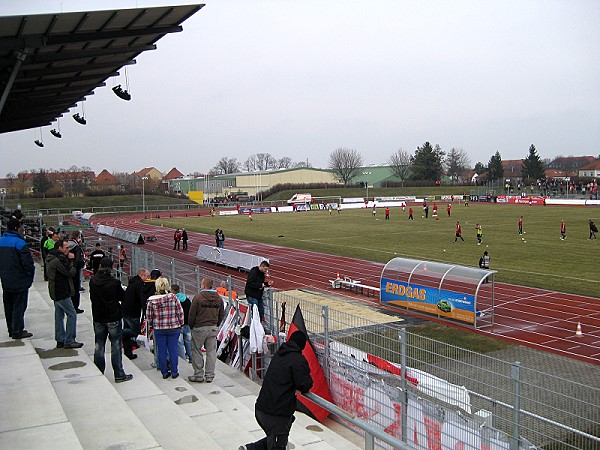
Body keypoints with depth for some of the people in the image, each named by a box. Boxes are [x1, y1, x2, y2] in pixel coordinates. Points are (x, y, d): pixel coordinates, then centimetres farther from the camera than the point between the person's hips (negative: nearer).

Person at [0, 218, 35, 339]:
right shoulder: (20, 243, -18)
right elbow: (28, 262, -21)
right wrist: (31, 273, -4)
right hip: (20, 281, -7)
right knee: (19, 306, 2)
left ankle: (11, 330, 25)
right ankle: (17, 332, 6)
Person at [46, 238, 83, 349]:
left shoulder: (53, 258, 13)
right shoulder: (58, 260, -20)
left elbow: (68, 272, 13)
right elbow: (71, 272, -19)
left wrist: (69, 260, 0)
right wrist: (71, 260, -7)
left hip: (57, 293, 11)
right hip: (62, 293, -11)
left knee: (59, 316, 14)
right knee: (72, 315, -5)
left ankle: (60, 340, 21)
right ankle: (69, 341, -3)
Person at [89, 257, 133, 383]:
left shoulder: (93, 282, -5)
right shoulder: (114, 283, -17)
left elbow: (92, 298, 8)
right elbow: (122, 297, -5)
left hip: (98, 318, 4)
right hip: (113, 318, -4)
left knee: (99, 346, 14)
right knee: (116, 346, 3)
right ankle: (119, 375, 7)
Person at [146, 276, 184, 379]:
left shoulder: (152, 300, -9)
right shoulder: (173, 297, -11)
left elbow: (149, 316, 0)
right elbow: (180, 313, -5)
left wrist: (151, 325, 18)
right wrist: (181, 324, 9)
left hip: (159, 329, 1)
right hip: (174, 328, 0)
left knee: (161, 351, 11)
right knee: (173, 350, 8)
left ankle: (164, 372, 17)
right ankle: (174, 372, 15)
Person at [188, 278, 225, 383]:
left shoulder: (198, 297, -13)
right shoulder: (219, 298, 5)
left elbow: (192, 314, -10)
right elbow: (222, 315, 10)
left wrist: (191, 326, 3)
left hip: (199, 328, -5)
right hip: (213, 329, 5)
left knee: (196, 351, 7)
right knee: (211, 351, 9)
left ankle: (198, 375, 9)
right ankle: (209, 375, 11)